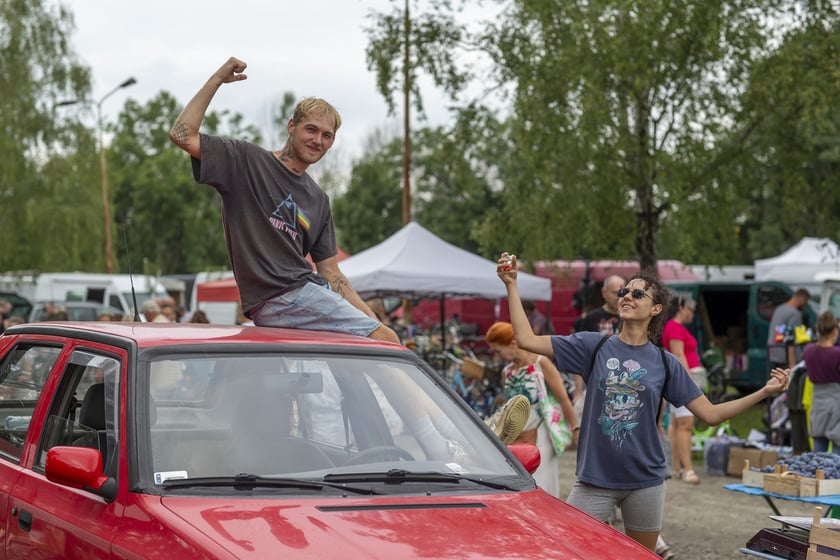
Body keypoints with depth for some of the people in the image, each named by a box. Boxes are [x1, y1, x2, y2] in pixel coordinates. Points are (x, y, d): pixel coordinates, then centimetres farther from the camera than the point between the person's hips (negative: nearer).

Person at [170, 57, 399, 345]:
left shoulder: (318, 200, 22)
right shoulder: (247, 162, 4)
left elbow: (330, 274, 19)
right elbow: (183, 135, -6)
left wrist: (372, 319, 10)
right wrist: (217, 80, -5)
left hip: (308, 291, 8)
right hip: (277, 298, -8)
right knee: (386, 341, -17)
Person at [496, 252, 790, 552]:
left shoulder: (665, 363, 1)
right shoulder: (594, 346, 0)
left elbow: (711, 414, 2)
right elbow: (527, 340, -4)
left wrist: (765, 391, -7)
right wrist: (512, 285, -8)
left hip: (645, 482, 1)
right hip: (595, 478, -1)